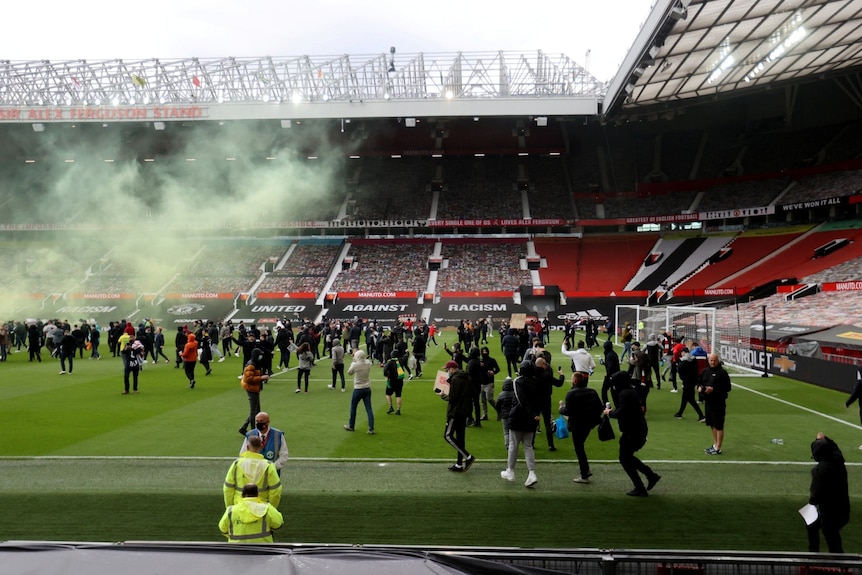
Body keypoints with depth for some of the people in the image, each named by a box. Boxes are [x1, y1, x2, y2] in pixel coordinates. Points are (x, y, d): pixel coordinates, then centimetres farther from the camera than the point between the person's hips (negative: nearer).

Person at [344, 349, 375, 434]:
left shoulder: (355, 365, -17)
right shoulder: (368, 363, -5)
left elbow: (349, 372, 1)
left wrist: (353, 362, 9)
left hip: (358, 389, -4)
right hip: (367, 389, 4)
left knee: (353, 407, 15)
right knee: (369, 408, 3)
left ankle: (351, 426, 29)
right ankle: (371, 428, 0)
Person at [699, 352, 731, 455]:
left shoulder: (722, 372, -11)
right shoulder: (705, 371, 10)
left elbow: (727, 388, -13)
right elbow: (701, 382, 23)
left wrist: (714, 389, -21)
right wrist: (700, 387, 1)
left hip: (719, 403, -7)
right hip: (708, 401, 7)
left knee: (719, 426, -2)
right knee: (712, 424, 16)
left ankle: (718, 449, 3)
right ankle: (715, 445, 28)